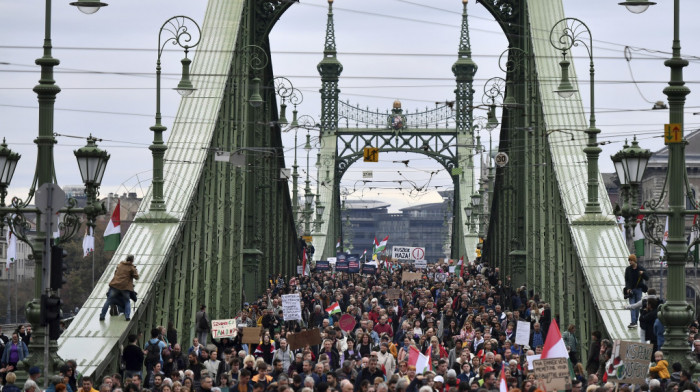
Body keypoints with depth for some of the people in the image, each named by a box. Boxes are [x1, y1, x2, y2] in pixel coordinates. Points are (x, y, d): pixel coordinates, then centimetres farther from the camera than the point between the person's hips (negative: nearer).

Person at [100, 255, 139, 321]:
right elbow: (136, 277, 2)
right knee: (127, 302, 15)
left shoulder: (120, 264, 12)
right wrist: (136, 271, 18)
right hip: (125, 286, -2)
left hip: (115, 285, 2)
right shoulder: (132, 268, -1)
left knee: (109, 300, 7)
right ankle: (127, 316, -2)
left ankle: (102, 316, 4)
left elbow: (115, 272, 24)